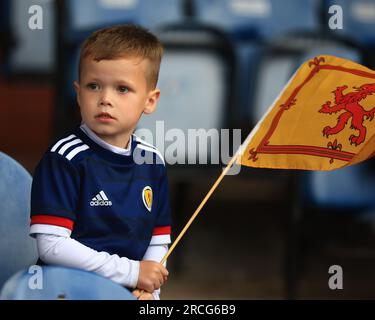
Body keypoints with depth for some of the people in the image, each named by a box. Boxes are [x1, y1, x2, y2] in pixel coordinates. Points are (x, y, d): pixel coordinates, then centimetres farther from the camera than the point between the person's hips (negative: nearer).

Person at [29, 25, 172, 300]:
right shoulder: (66, 158, -8)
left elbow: (159, 241, 13)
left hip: (131, 292, 4)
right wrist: (131, 272, -14)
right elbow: (51, 246, -15)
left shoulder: (152, 161, 8)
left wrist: (148, 288, -6)